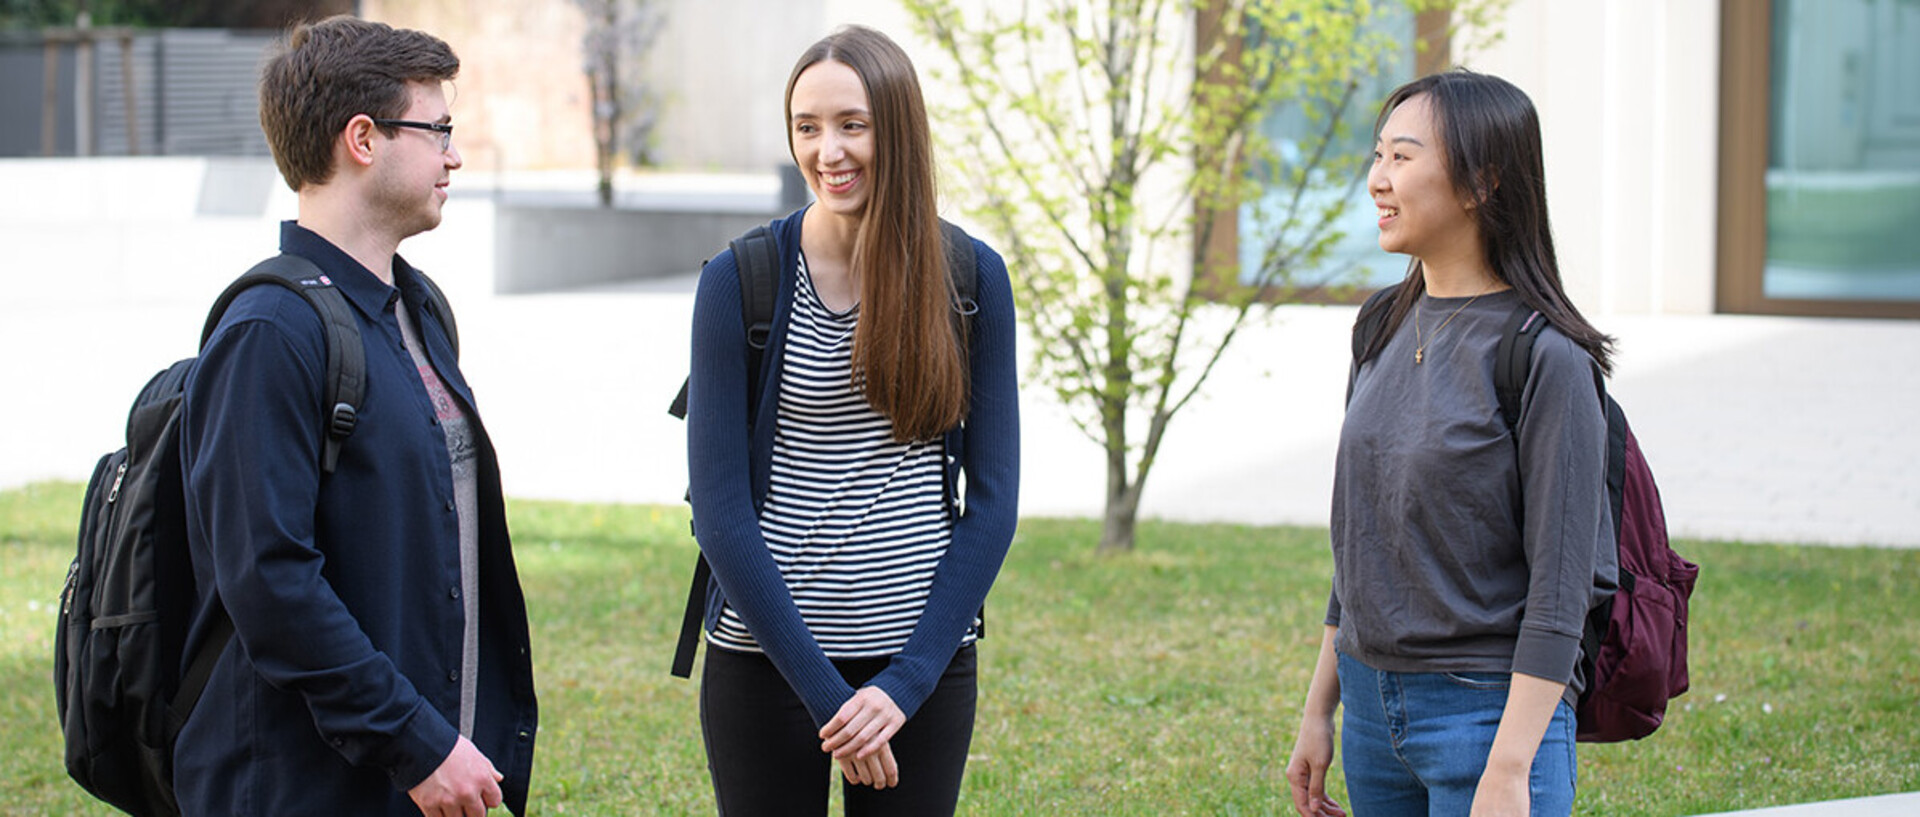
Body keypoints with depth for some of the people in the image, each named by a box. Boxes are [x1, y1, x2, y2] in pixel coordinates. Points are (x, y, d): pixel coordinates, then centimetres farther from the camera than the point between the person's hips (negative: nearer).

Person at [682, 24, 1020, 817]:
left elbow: (991, 499, 0)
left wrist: (906, 681, -9)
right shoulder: (740, 280, -5)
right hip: (768, 659, -2)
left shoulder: (971, 277, 1)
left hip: (925, 661, 2)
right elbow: (720, 509, -7)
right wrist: (823, 688, -12)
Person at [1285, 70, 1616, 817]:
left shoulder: (1546, 359, -13)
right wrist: (1317, 712, 14)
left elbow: (1559, 591, -15)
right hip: (1372, 708, 7)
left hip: (1489, 712, -7)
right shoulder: (1387, 331, 8)